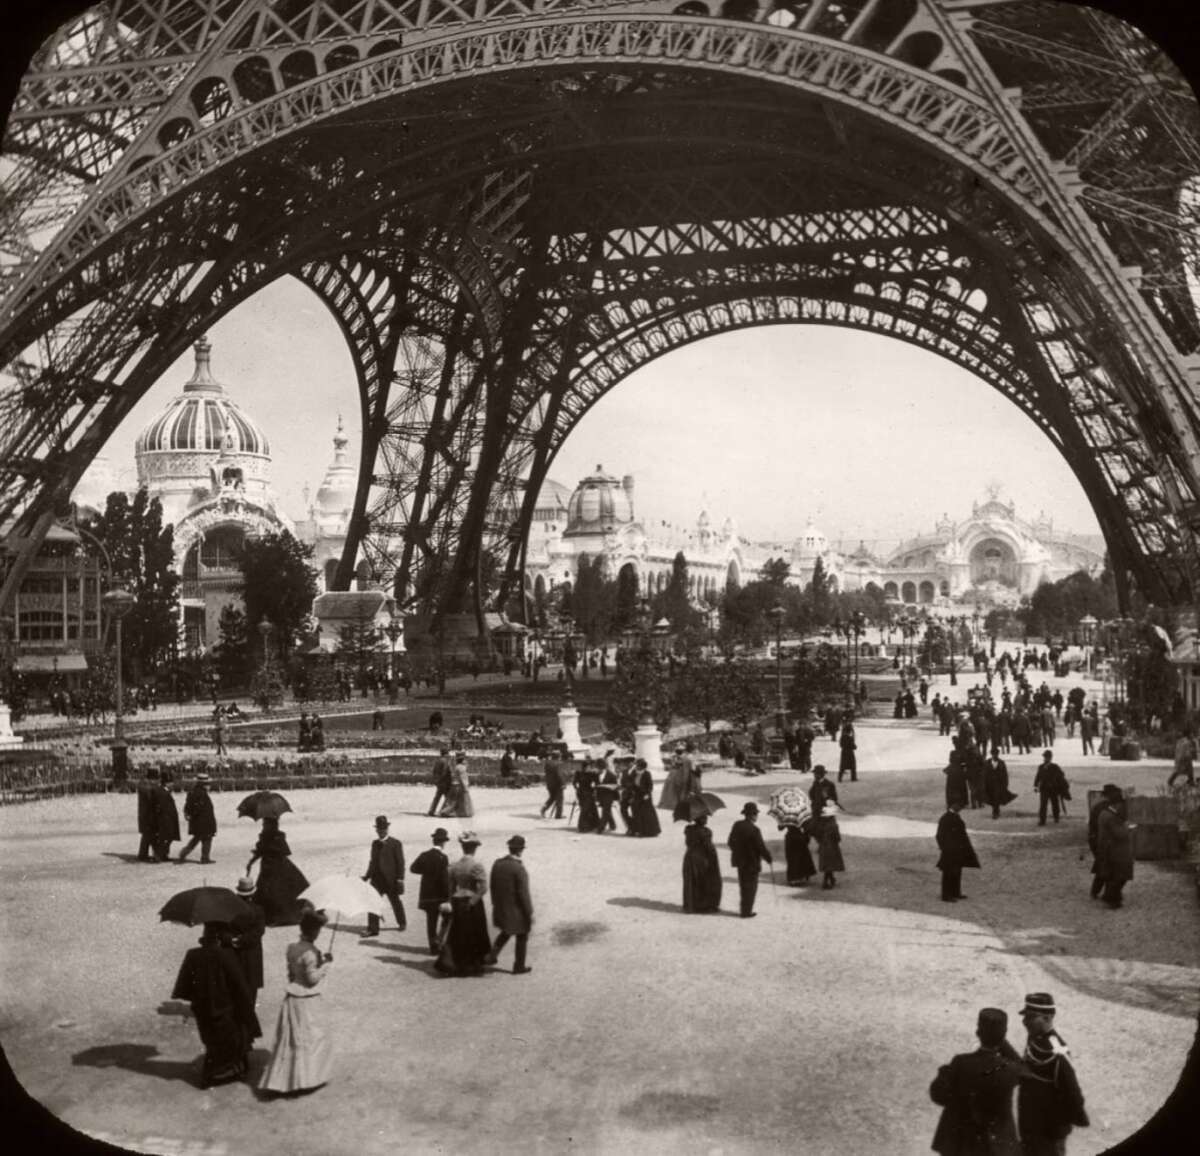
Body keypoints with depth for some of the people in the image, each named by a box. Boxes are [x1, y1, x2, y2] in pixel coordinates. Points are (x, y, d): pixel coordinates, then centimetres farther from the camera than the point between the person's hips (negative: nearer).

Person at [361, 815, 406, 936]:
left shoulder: (395, 843, -7)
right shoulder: (375, 843, 10)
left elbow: (400, 862, -9)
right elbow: (373, 861, 16)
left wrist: (400, 878, -14)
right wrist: (367, 876, 12)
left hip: (391, 879, -4)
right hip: (377, 878, 4)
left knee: (395, 901, 11)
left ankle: (402, 923, 32)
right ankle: (372, 929, -1)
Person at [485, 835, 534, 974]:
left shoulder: (497, 864, -5)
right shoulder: (519, 869, -25)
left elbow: (493, 886, 5)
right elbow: (523, 894, -22)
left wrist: (496, 903, 18)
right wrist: (529, 913, -12)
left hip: (501, 908, 6)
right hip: (517, 909, -6)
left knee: (506, 932, 29)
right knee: (522, 937, 14)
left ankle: (491, 956, 19)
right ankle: (519, 966, 23)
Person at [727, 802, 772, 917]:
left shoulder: (736, 825, -2)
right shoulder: (754, 829, -23)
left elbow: (731, 842, 8)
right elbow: (761, 847, -19)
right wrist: (768, 857, -2)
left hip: (739, 860, 7)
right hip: (751, 862, -7)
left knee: (743, 885, 19)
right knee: (751, 886, 6)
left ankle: (743, 909, 28)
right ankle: (746, 911, 10)